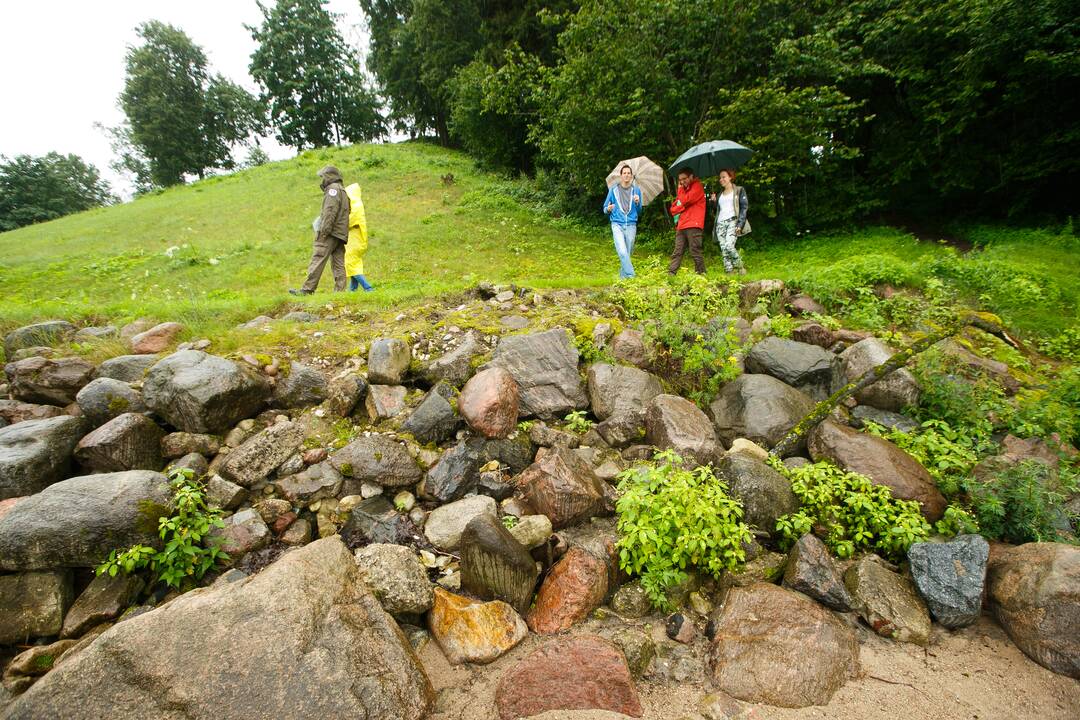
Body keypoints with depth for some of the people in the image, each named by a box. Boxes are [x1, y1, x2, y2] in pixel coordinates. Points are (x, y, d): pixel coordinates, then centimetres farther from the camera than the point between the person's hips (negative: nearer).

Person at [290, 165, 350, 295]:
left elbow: (330, 212, -16)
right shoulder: (342, 190, 27)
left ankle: (307, 290, -16)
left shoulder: (333, 188, -3)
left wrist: (324, 231, -20)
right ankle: (339, 291, 0)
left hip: (330, 232, -10)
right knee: (338, 264, 3)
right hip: (340, 234, 10)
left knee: (317, 260, -13)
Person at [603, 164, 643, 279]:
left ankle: (623, 276, 17)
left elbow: (639, 211, 13)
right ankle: (631, 276, -14)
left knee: (627, 253, 4)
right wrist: (608, 209, -12)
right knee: (622, 252, -17)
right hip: (617, 224, -2)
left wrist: (637, 203, -8)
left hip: (631, 225, 2)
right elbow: (605, 208, 11)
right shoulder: (613, 189, 5)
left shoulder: (636, 190, 9)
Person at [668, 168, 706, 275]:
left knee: (695, 251, -7)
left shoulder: (697, 186, 1)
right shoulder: (682, 189, 24)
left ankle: (701, 273, 1)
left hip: (693, 226, -7)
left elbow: (687, 199, -11)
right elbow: (673, 208, 21)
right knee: (677, 252, 1)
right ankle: (671, 273, -2)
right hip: (681, 226, 7)